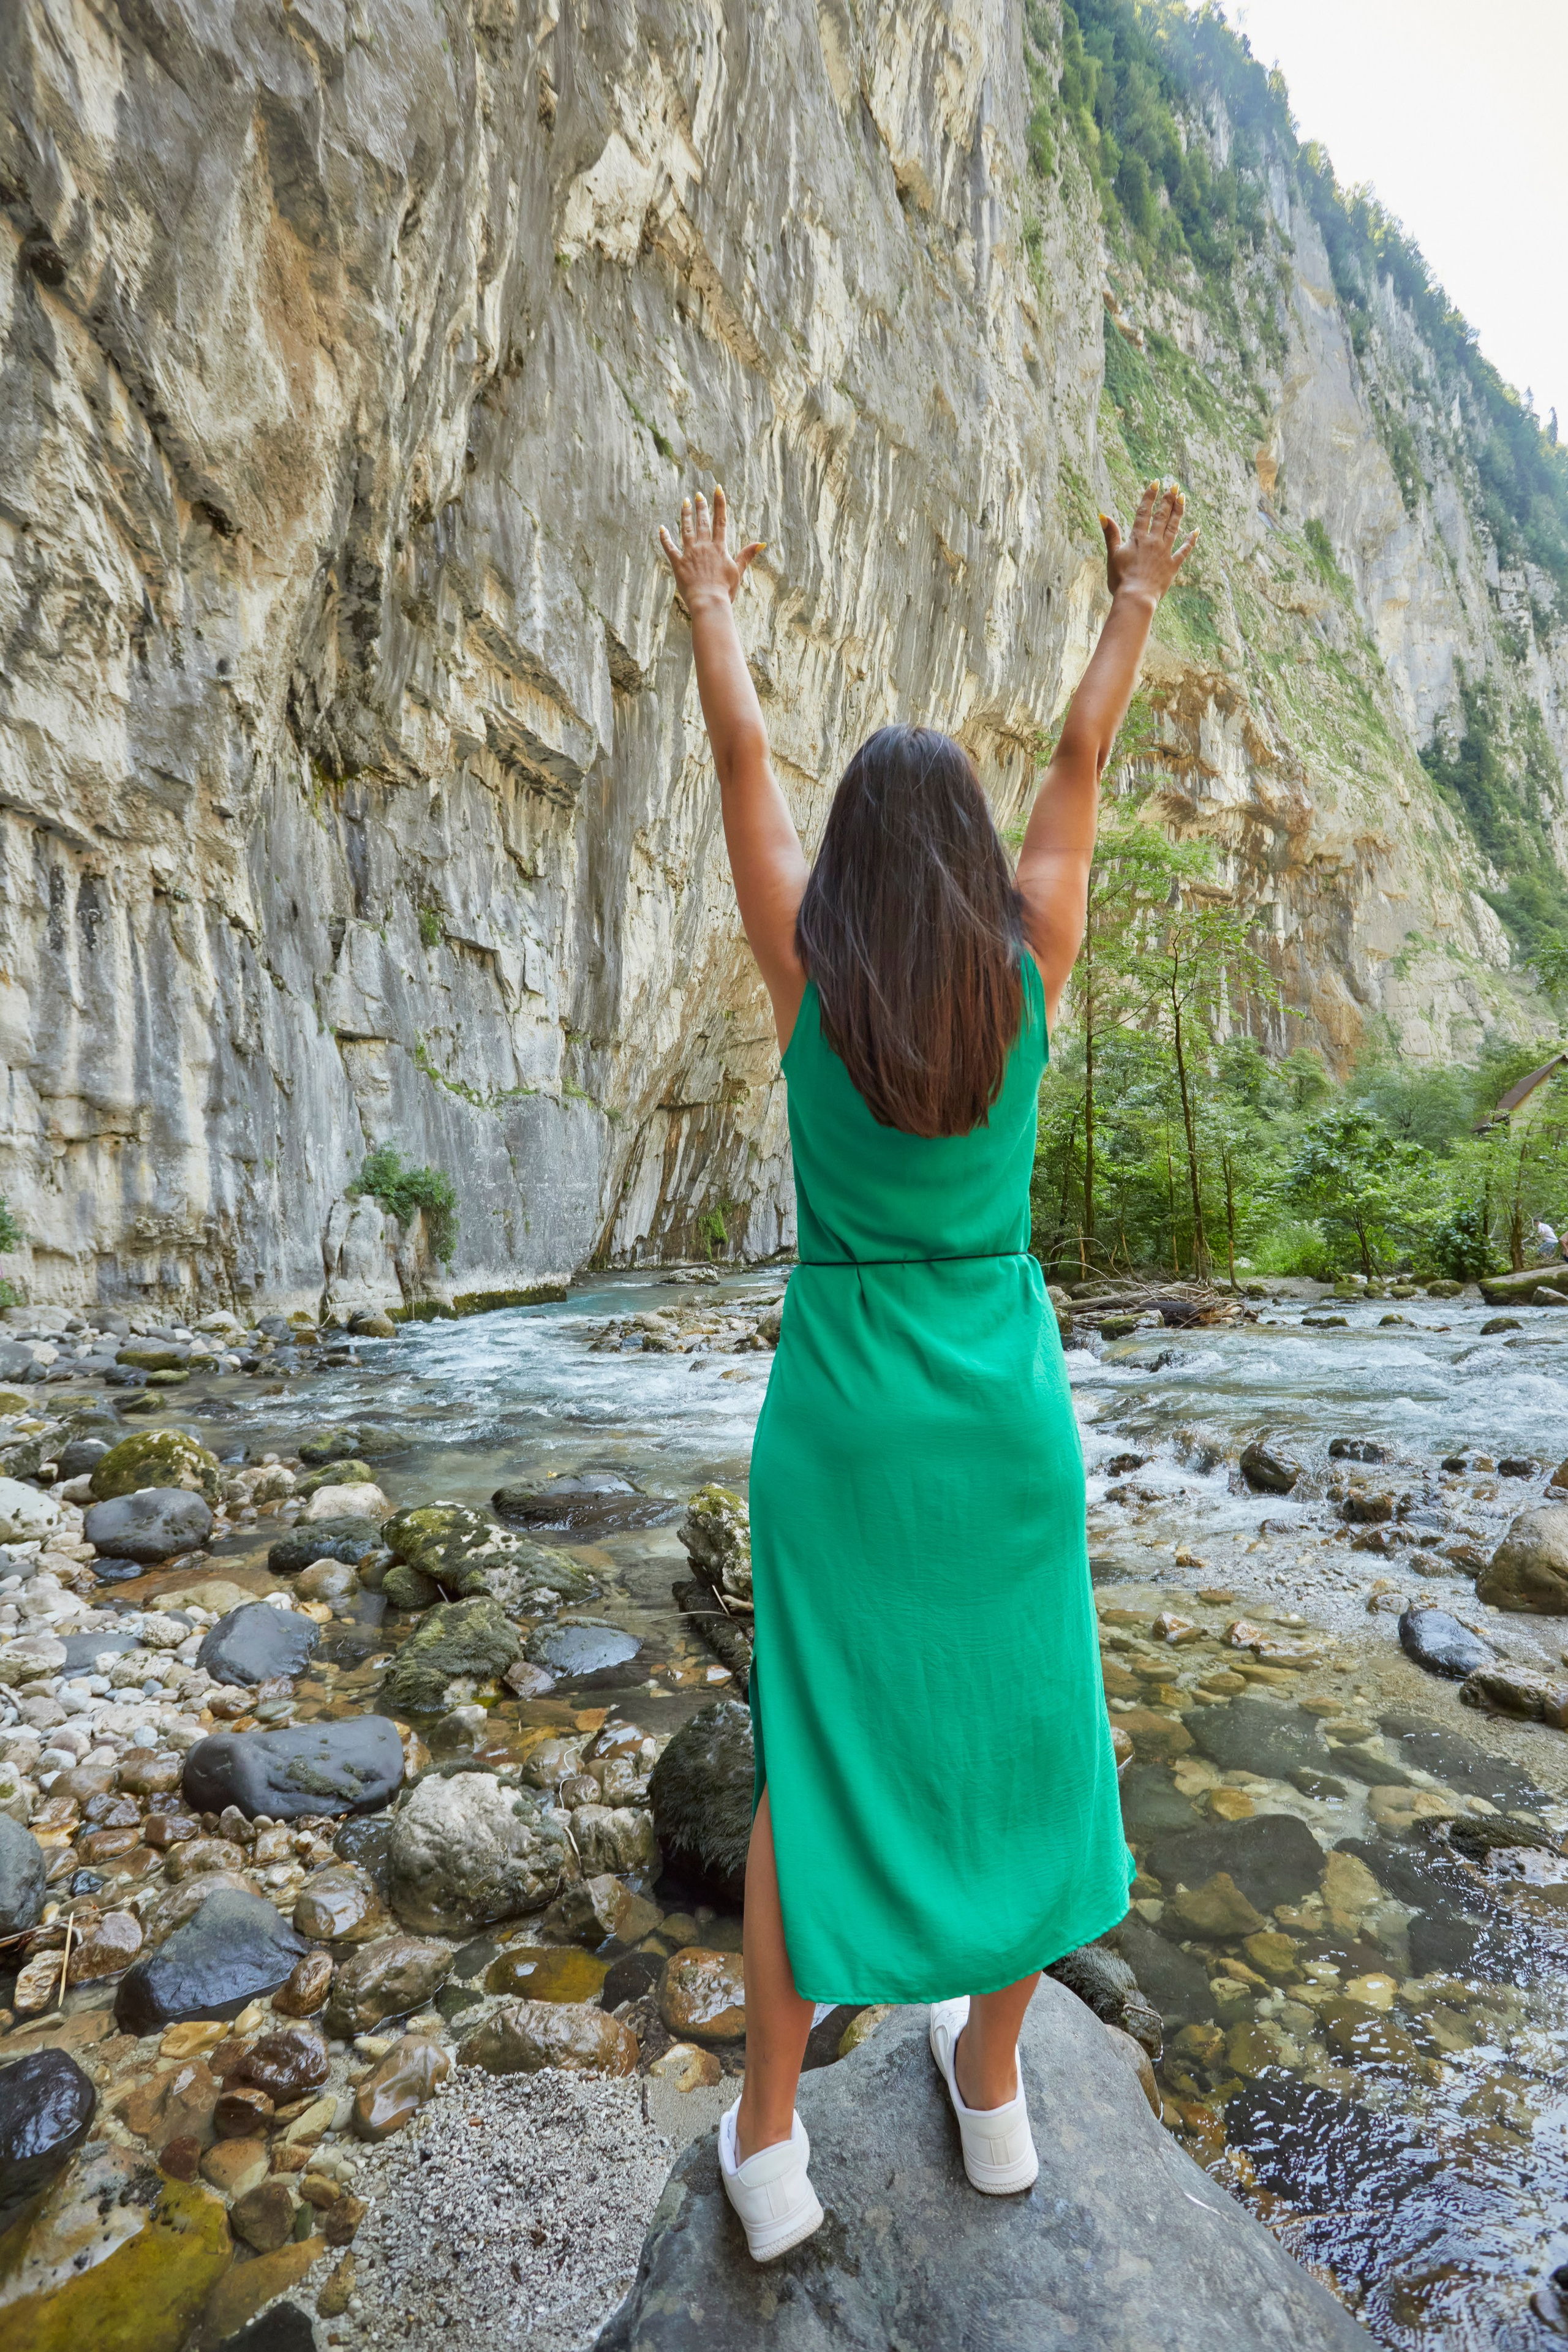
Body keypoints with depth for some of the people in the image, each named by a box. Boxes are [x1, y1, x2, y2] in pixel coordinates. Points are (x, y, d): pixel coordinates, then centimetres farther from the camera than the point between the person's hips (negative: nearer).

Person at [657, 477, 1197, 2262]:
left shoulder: (806, 972, -7)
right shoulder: (1031, 967, -5)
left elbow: (740, 758, 7)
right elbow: (1084, 758, 10)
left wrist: (708, 603, 23)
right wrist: (1136, 599, 25)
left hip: (841, 1412, -1)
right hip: (1007, 1409, 2)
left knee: (814, 1750, 11)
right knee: (1013, 1730, 18)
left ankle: (767, 2139, 26)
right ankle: (992, 2083, 37)